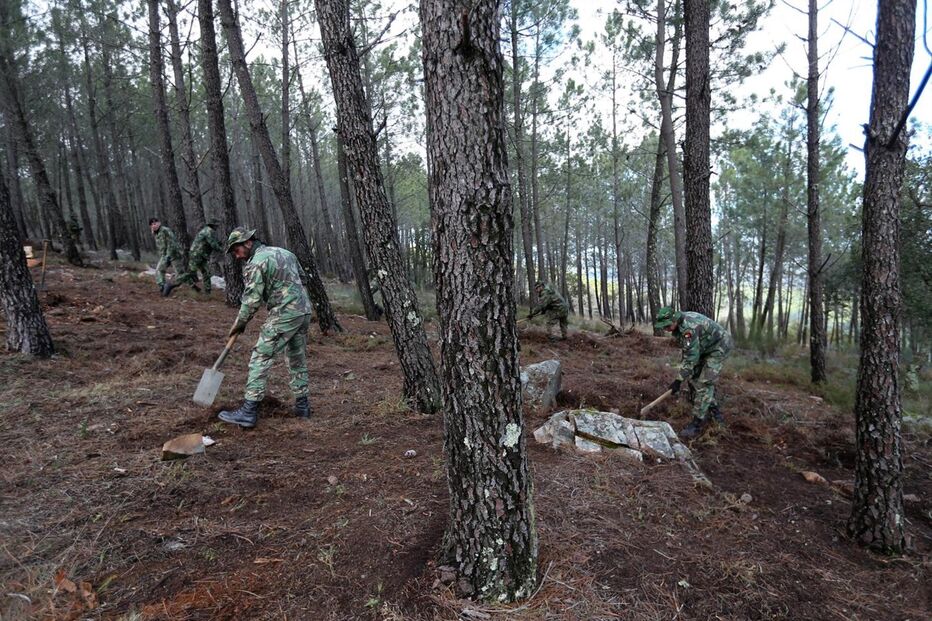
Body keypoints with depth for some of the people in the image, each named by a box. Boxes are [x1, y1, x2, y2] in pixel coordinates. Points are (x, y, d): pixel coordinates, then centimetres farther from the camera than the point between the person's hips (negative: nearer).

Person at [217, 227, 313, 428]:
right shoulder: (283, 252, 17)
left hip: (284, 314, -8)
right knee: (298, 359, 16)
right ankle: (302, 405, 22)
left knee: (260, 359, -3)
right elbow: (300, 276, 22)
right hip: (304, 310, 9)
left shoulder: (256, 263, -9)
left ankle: (249, 412, -3)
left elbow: (251, 299, -10)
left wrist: (239, 324, 2)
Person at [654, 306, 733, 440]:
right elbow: (687, 350, 8)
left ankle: (698, 423, -10)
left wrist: (678, 380, -28)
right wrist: (685, 371, 6)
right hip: (704, 348, 10)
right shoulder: (679, 325, -5)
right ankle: (714, 411, 25)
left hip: (719, 346, -10)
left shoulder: (689, 327, -35)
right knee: (694, 378, 9)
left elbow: (691, 357, -33)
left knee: (704, 383, -14)